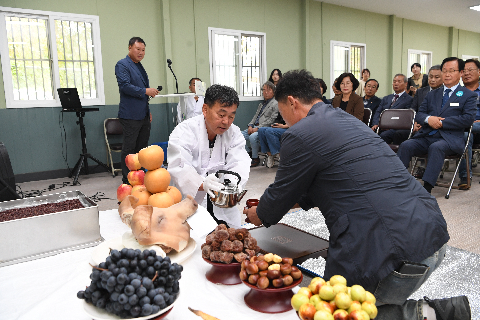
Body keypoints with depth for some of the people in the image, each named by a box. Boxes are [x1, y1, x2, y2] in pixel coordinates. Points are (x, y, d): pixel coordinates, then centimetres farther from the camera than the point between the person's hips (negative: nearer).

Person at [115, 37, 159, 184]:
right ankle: (127, 181, 6)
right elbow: (125, 86, -18)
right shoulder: (122, 65, -6)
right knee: (129, 149, -2)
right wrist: (145, 91, -17)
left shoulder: (140, 66, 20)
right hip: (131, 115, -8)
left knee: (142, 147, 12)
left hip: (143, 115, 8)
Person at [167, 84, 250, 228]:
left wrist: (234, 177, -36)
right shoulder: (184, 131, -12)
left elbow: (240, 162, -11)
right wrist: (203, 184, -45)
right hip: (189, 205, -3)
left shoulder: (234, 133, 2)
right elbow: (179, 168, -25)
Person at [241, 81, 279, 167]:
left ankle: (255, 158, -15)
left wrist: (258, 128, -17)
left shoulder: (275, 104, -4)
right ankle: (249, 153, 9)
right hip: (255, 127, 8)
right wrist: (250, 126, 2)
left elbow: (271, 120, -13)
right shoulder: (261, 104, 22)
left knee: (253, 136, -33)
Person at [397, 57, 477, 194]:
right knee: (406, 145, -24)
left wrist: (441, 122, -11)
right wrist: (428, 119, -9)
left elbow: (468, 119, -5)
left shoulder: (468, 95, 9)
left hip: (450, 139, -4)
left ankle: (426, 188, -40)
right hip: (426, 136, 4)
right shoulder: (432, 95, 23)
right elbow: (418, 114, 15)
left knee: (436, 147, -37)